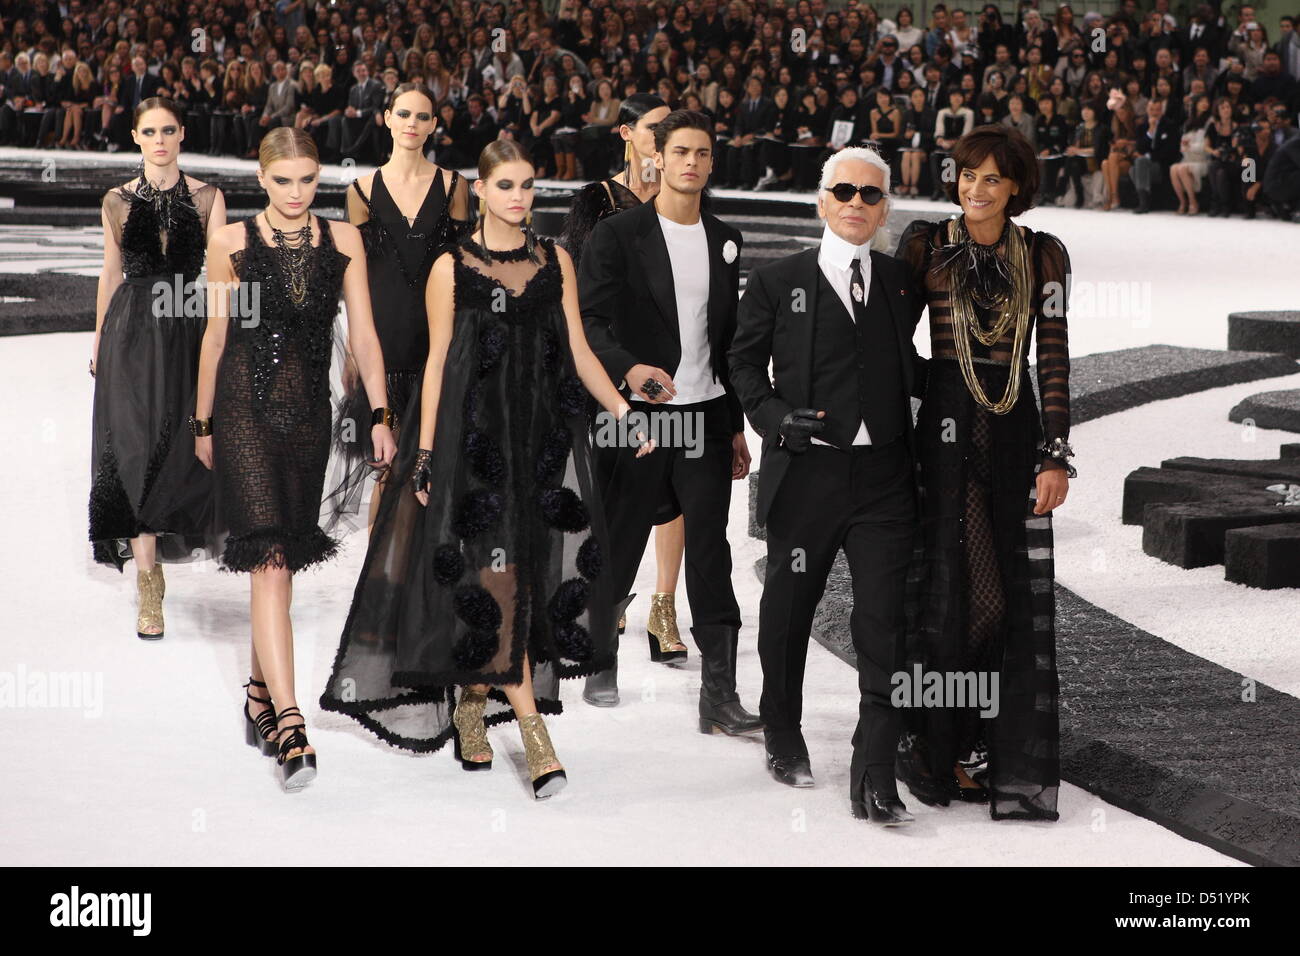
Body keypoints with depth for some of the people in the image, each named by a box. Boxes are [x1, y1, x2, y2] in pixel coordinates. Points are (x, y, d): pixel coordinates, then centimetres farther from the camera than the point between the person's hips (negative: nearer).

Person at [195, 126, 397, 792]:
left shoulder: (343, 240, 5)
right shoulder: (231, 243, -1)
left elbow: (362, 335, 5)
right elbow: (216, 335, 6)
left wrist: (381, 415, -1)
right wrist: (203, 424, 11)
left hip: (309, 413, 3)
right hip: (246, 411, -3)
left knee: (282, 561, 11)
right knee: (269, 561, -13)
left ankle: (260, 698, 28)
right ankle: (287, 725, -20)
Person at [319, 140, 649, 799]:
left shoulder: (555, 261, 9)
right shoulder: (452, 268, 0)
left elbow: (579, 352, 10)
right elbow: (437, 362, -1)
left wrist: (625, 412, -1)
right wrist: (425, 454, -5)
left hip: (544, 435, 4)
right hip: (475, 436, -4)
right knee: (495, 577, -9)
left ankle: (472, 712, 19)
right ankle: (535, 738, -11)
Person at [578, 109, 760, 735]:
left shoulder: (724, 241, 14)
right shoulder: (617, 236, -2)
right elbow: (589, 321, -11)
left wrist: (736, 426, 17)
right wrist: (628, 368, -30)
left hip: (705, 416, 4)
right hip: (639, 418, -4)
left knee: (710, 558, 0)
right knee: (614, 550, 2)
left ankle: (719, 696, 0)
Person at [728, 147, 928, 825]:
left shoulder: (901, 283, 10)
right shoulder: (778, 282, 2)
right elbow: (744, 358, 8)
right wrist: (773, 416, -7)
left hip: (884, 476, 1)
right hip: (805, 473, -1)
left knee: (883, 626, -6)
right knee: (788, 611, 14)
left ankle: (874, 779, -4)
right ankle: (783, 736, 37)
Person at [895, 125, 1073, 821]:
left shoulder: (1044, 255, 6)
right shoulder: (927, 245, 2)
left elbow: (1053, 357, 3)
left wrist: (1056, 455, -3)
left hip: (1016, 430, 2)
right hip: (946, 424, -2)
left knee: (1019, 592, 0)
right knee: (953, 587, -4)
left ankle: (1011, 754, 10)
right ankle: (938, 748, 8)